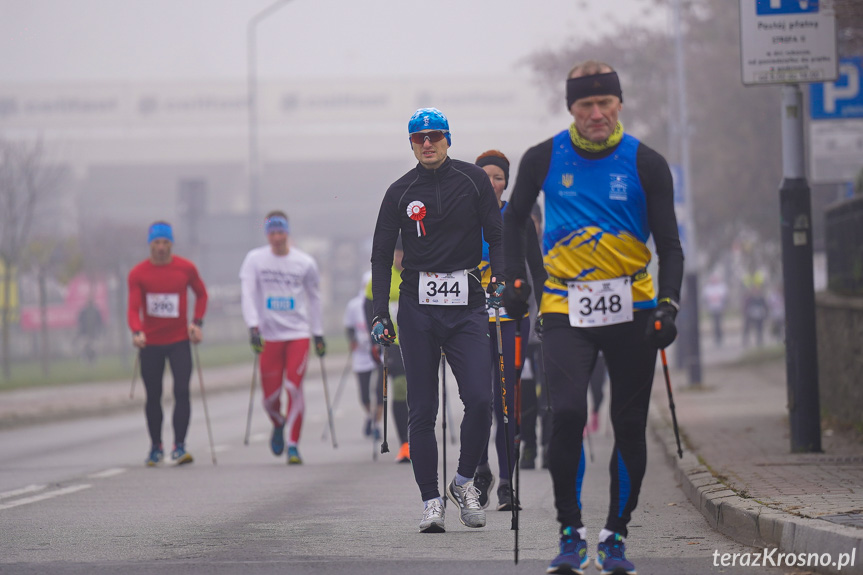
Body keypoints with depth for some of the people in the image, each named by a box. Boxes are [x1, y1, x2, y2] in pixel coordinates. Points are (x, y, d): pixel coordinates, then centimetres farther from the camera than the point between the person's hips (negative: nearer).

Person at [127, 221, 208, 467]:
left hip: (179, 340, 0)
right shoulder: (138, 274, -6)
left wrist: (197, 322, 2)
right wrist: (137, 332, -31)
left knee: (181, 392, -12)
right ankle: (155, 447, 21)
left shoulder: (186, 268, -2)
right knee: (153, 397, 8)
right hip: (150, 343, 0)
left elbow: (201, 294, 15)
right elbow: (133, 308, -13)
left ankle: (179, 446, -9)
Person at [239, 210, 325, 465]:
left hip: (298, 334, 0)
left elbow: (314, 298, 14)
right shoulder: (255, 260, 1)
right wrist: (253, 327, -19)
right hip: (269, 335, 0)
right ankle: (278, 425, 33)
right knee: (270, 396, -1)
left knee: (294, 388, -11)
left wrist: (319, 334, 13)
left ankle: (293, 445, -2)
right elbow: (247, 294, -6)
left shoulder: (305, 262, 4)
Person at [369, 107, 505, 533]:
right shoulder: (400, 192, 6)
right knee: (422, 410, -1)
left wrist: (500, 277, -9)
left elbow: (496, 235, 9)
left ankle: (464, 481, 8)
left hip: (466, 306, 0)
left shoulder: (472, 180, 5)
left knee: (479, 399, -14)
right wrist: (380, 314, 0)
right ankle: (431, 500, 5)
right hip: (418, 307, 0)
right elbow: (382, 256, 9)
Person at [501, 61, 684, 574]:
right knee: (567, 415, -16)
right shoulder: (544, 160, 1)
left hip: (632, 311, 1)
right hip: (566, 309, -1)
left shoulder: (646, 164, -2)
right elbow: (515, 219, 17)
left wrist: (668, 306, -13)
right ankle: (571, 533, -6)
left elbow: (669, 244, 0)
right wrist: (516, 281, 6)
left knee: (630, 425, 3)